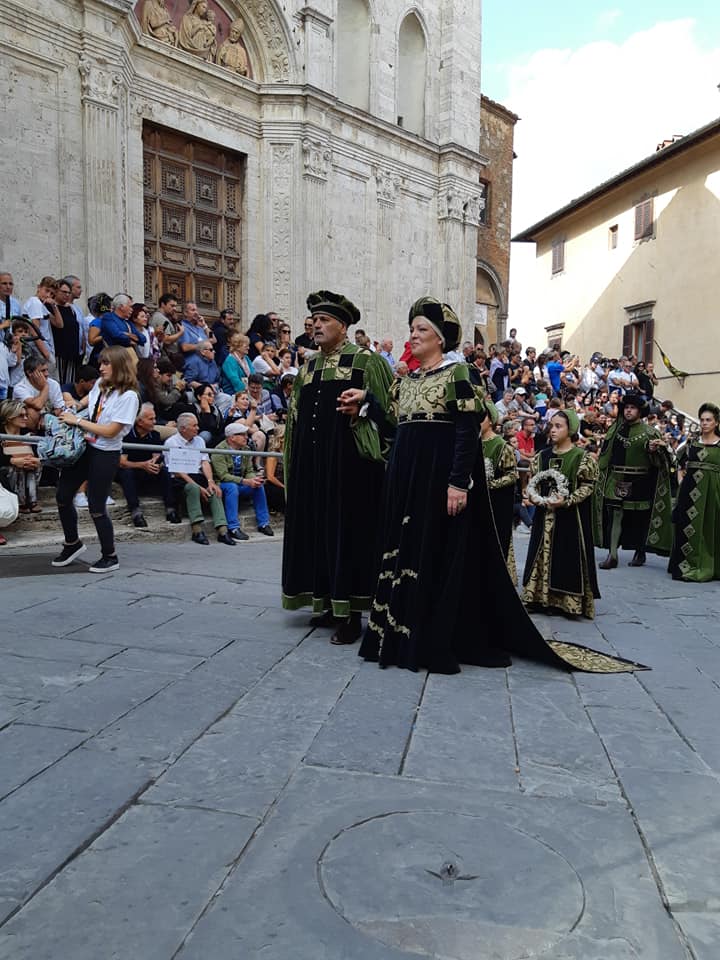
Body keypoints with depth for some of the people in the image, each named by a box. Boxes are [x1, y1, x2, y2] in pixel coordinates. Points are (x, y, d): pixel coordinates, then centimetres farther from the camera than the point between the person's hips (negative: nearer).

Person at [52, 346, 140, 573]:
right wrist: (70, 411, 10)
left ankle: (110, 557, 17)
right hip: (85, 447, 8)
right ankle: (72, 544, 34)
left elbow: (110, 431, -21)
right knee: (62, 496, 13)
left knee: (96, 506, -2)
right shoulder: (100, 384, 6)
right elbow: (88, 401, 29)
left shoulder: (128, 396, -16)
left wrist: (77, 421, -16)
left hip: (105, 455, -8)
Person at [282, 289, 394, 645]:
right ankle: (328, 602, 21)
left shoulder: (365, 361, -3)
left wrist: (360, 412, -26)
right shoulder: (308, 367, 17)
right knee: (316, 528, 9)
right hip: (312, 463, 7)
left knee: (346, 529, -5)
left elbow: (385, 408, -7)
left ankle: (351, 613, 3)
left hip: (348, 461, -7)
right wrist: (293, 460, 17)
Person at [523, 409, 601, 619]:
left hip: (570, 517, -5)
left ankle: (569, 601, 8)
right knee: (543, 555, 8)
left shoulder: (582, 457, -6)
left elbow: (588, 486, -9)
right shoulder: (542, 455, 9)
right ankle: (543, 597, 17)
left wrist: (566, 501, -20)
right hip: (545, 515, 5)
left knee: (569, 558, -2)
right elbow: (532, 480, 14)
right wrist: (532, 494, -7)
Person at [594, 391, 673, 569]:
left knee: (639, 518, 8)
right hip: (616, 480, 2)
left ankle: (640, 552, 23)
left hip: (638, 483, -2)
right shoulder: (616, 429, 9)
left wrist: (653, 450, -28)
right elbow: (606, 454, 15)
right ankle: (612, 554, -5)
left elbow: (659, 459, -8)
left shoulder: (648, 432, 0)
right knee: (615, 515, -5)